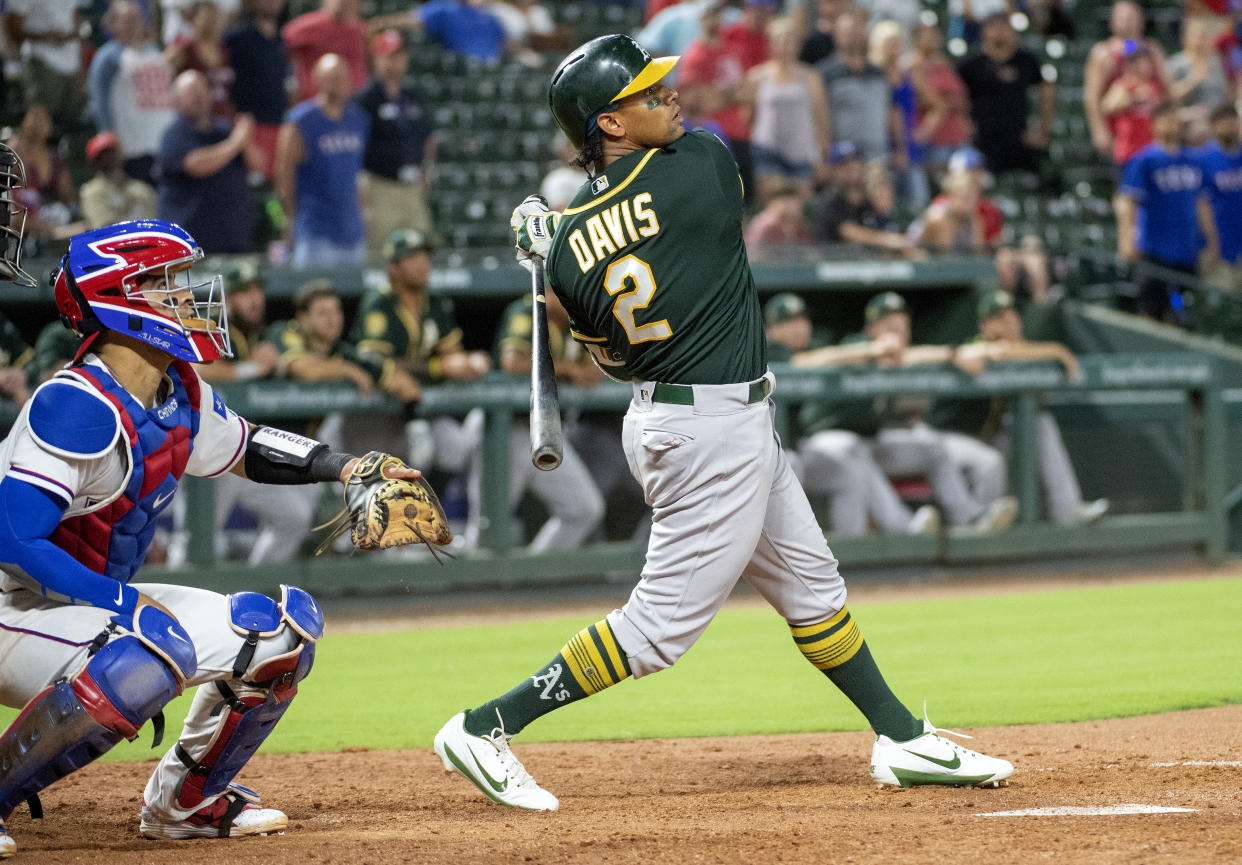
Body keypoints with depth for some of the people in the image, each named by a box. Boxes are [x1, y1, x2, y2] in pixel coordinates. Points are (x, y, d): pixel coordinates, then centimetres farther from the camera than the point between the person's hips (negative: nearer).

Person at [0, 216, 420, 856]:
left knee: (284, 626, 7)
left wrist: (342, 466, 9)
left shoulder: (180, 395, 3)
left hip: (99, 602, 9)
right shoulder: (81, 407, -25)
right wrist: (123, 601, -31)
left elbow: (241, 448, 24)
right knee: (159, 647, -38)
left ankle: (182, 801, 20)